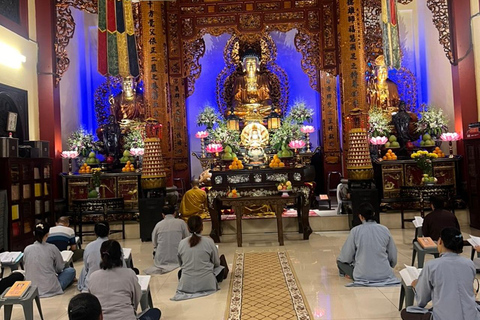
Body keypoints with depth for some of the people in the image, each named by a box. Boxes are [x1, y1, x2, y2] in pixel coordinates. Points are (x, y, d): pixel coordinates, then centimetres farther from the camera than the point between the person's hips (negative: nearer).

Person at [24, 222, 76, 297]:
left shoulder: (27, 249, -4)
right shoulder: (52, 248, -13)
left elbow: (27, 268, 10)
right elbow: (60, 268, -1)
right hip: (51, 289, -5)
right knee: (71, 270, 16)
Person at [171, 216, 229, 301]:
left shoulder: (182, 243, -4)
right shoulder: (209, 241, -10)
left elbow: (181, 264, 9)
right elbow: (217, 263, 1)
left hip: (186, 285, 2)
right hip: (206, 284, -1)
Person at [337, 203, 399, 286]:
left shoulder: (355, 231, -11)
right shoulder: (385, 230, -3)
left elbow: (347, 257, -4)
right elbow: (393, 258, 6)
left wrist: (339, 260, 19)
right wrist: (388, 266, 27)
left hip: (363, 275, -3)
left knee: (340, 261, 18)